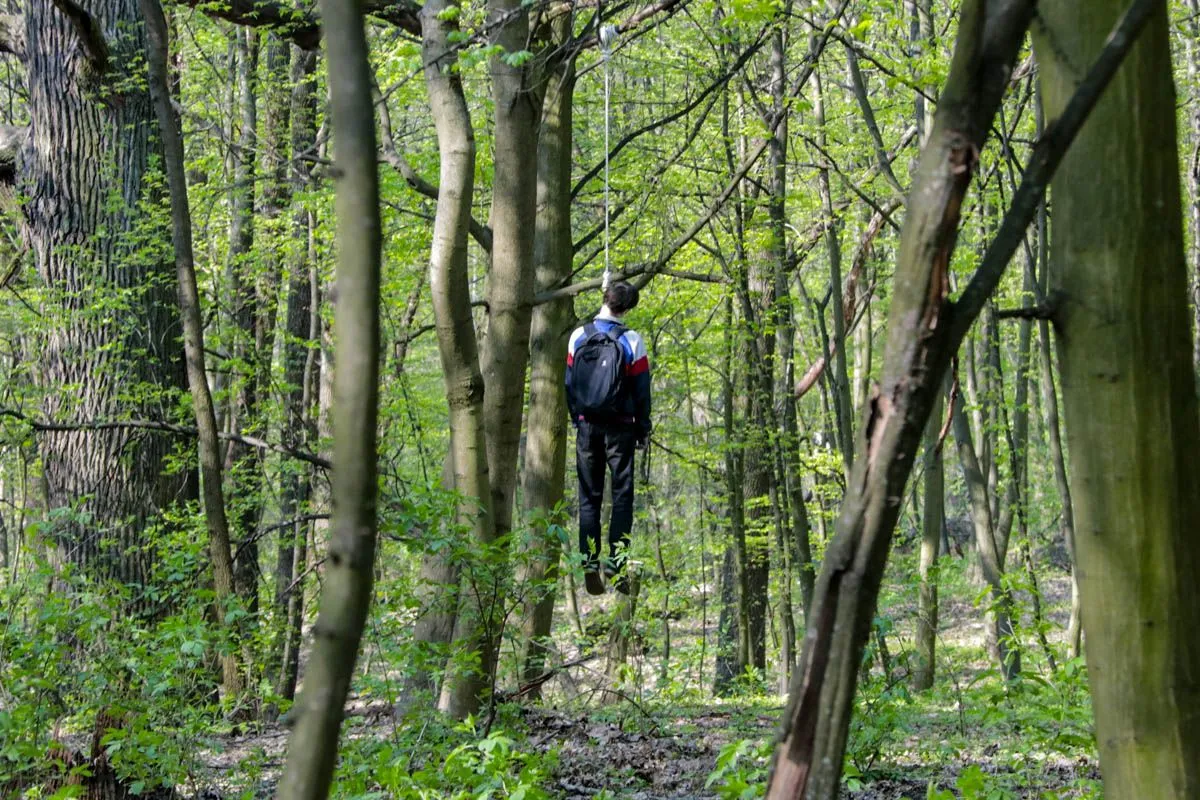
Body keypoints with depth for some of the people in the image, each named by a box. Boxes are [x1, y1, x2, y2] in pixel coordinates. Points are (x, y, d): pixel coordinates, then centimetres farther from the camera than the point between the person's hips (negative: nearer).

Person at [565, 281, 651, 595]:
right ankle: (616, 562, -7)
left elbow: (569, 383, 6)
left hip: (587, 425, 2)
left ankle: (589, 562, 1)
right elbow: (641, 390, -4)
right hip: (619, 428, -2)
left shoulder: (579, 336, 1)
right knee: (622, 494, 2)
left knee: (589, 496, 8)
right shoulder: (631, 341, -7)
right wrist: (643, 429, 6)